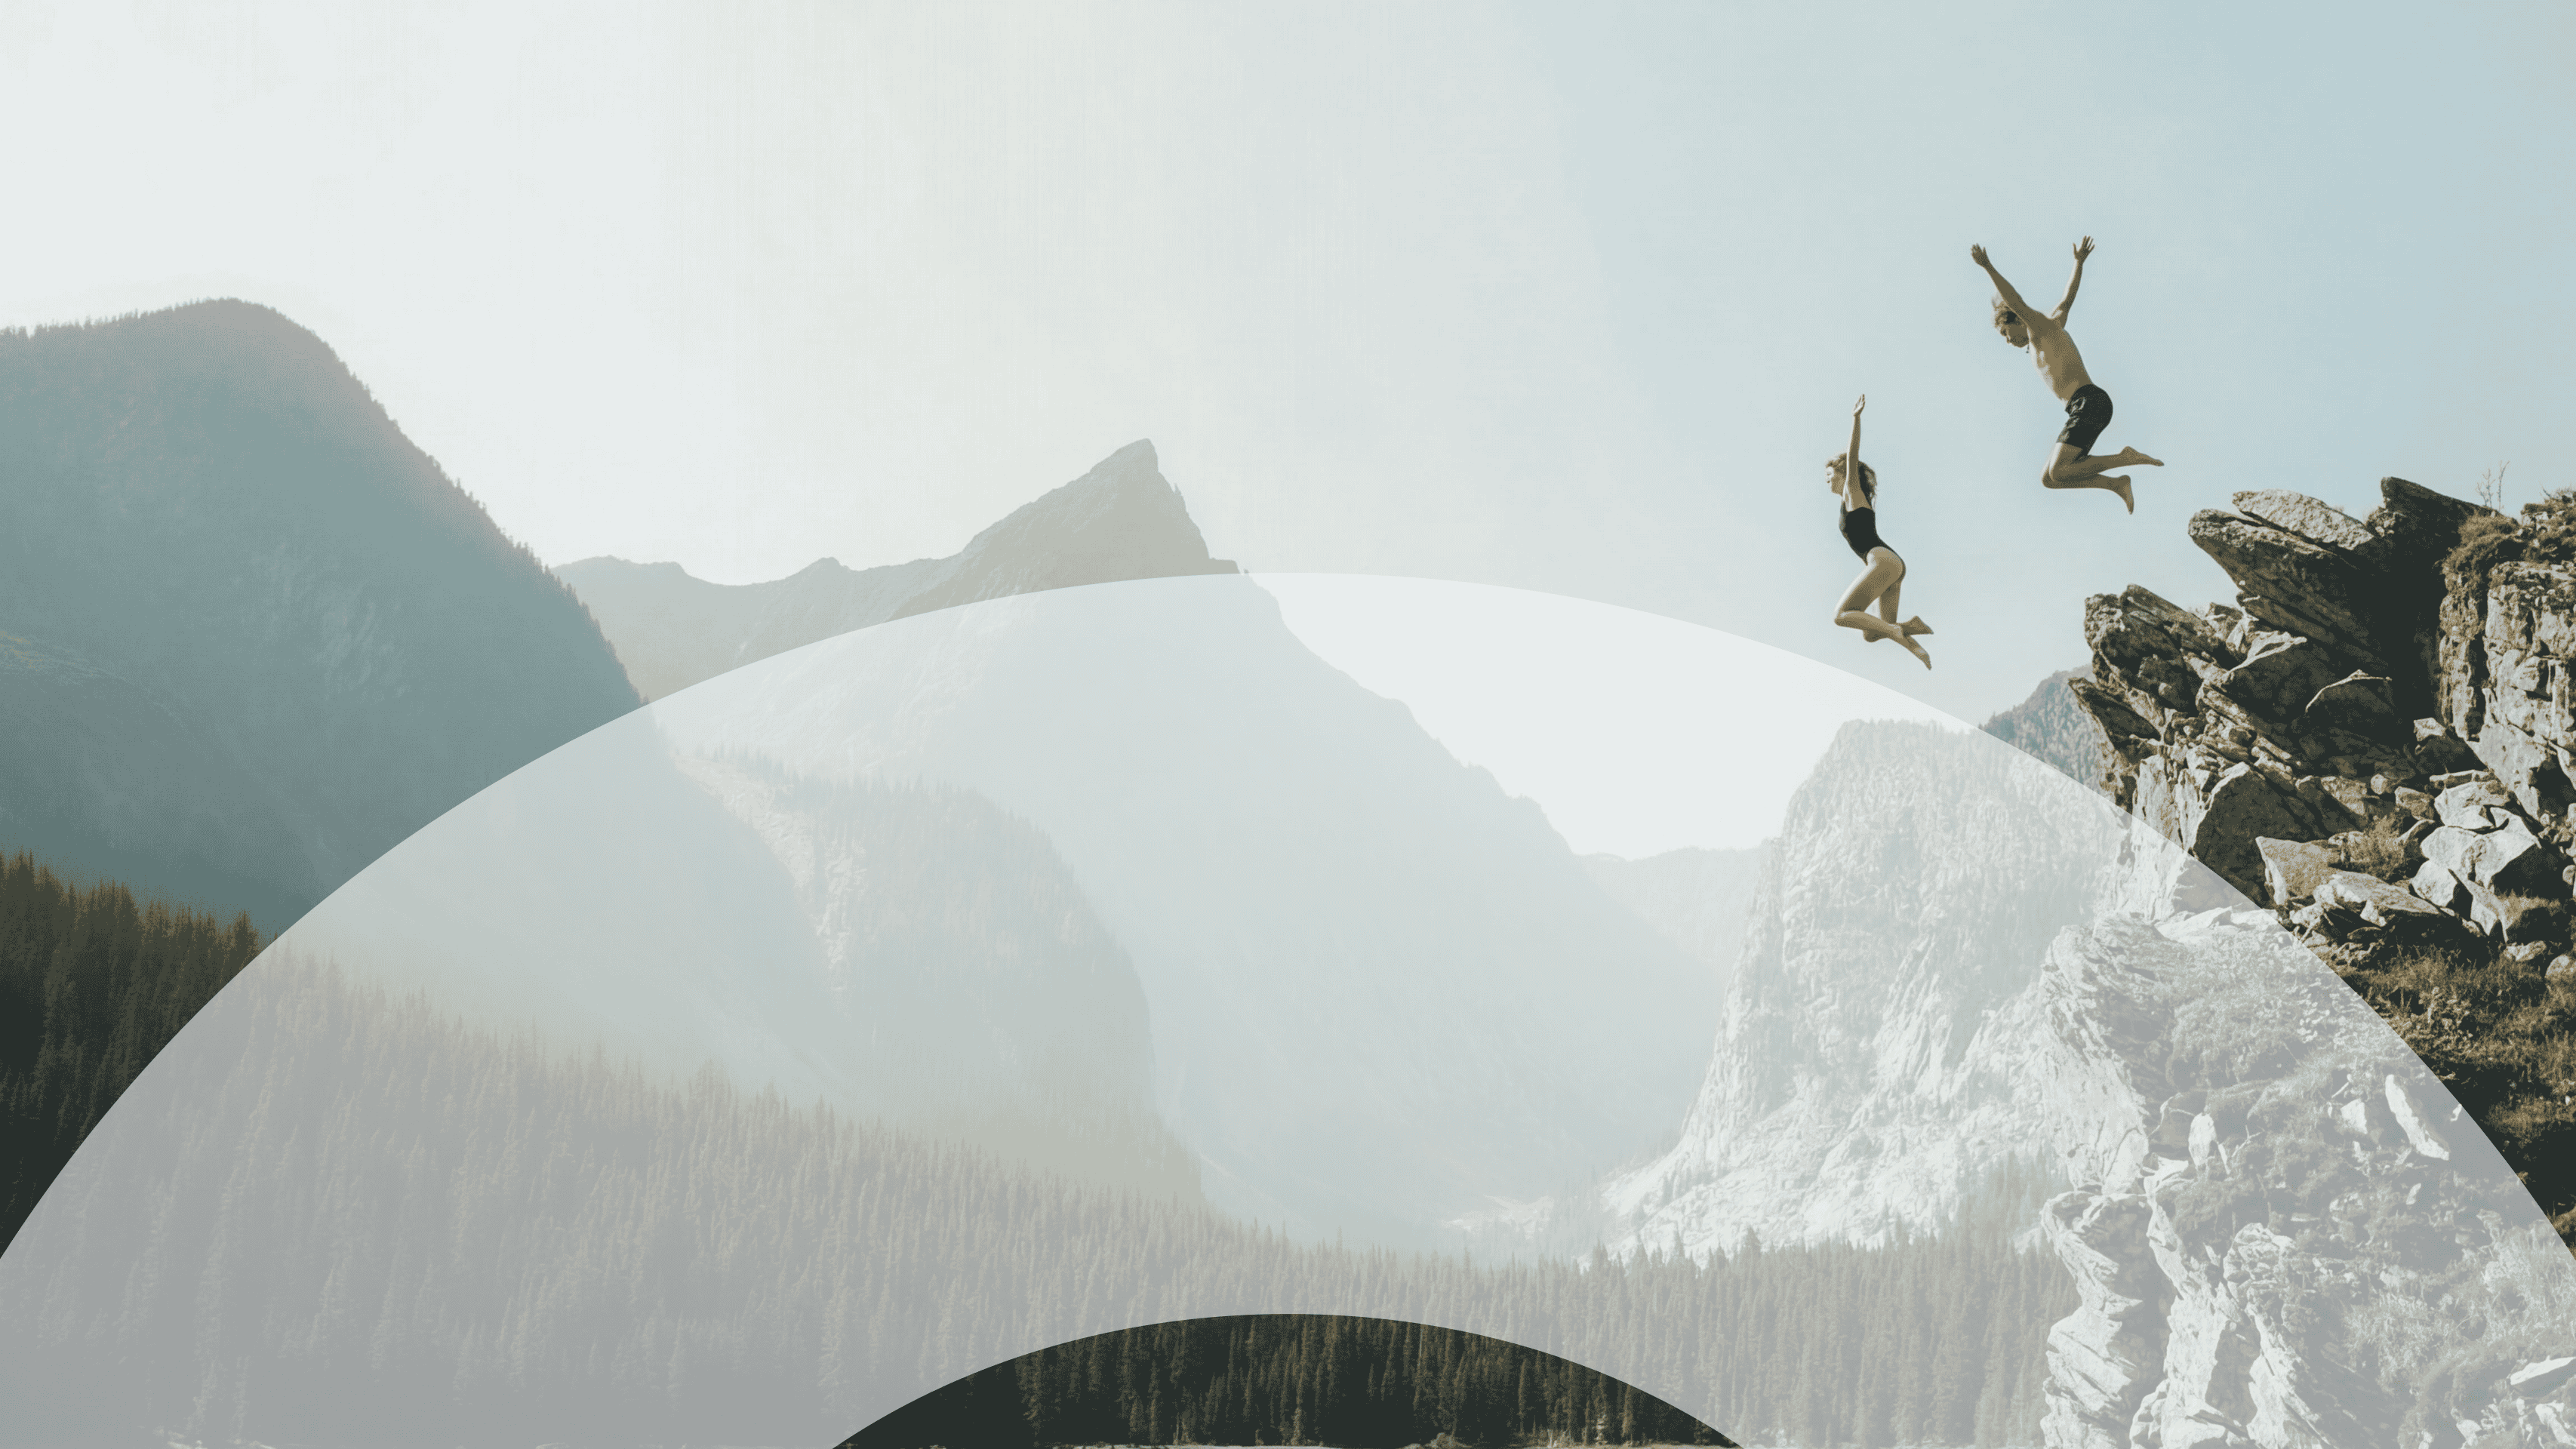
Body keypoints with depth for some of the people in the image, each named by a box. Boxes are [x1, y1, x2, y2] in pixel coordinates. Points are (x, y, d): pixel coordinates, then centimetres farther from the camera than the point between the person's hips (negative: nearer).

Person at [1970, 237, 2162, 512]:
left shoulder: (2042, 327, 3)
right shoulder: (2053, 330, 27)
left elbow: (2016, 302, -13)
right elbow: (2068, 297, 41)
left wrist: (1989, 268, -18)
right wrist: (2079, 263, 54)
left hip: (2089, 403, -10)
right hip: (2086, 409, 10)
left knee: (2057, 473, -20)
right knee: (2048, 477, 4)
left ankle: (2125, 458, -14)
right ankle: (2116, 484, 4)